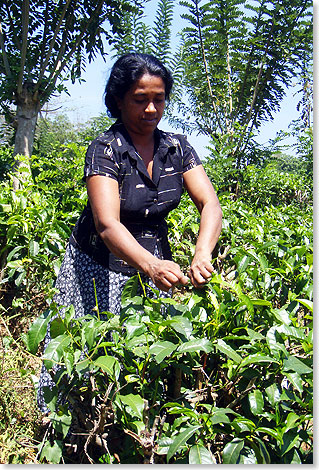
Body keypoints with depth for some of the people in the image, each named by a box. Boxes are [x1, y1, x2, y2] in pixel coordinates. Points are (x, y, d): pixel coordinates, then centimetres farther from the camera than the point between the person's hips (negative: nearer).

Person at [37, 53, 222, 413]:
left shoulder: (177, 147, -3)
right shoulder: (104, 149, -16)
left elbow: (210, 204, -12)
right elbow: (107, 224, -29)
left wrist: (202, 253, -33)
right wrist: (150, 265, -47)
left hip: (155, 260, 4)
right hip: (99, 267, -3)